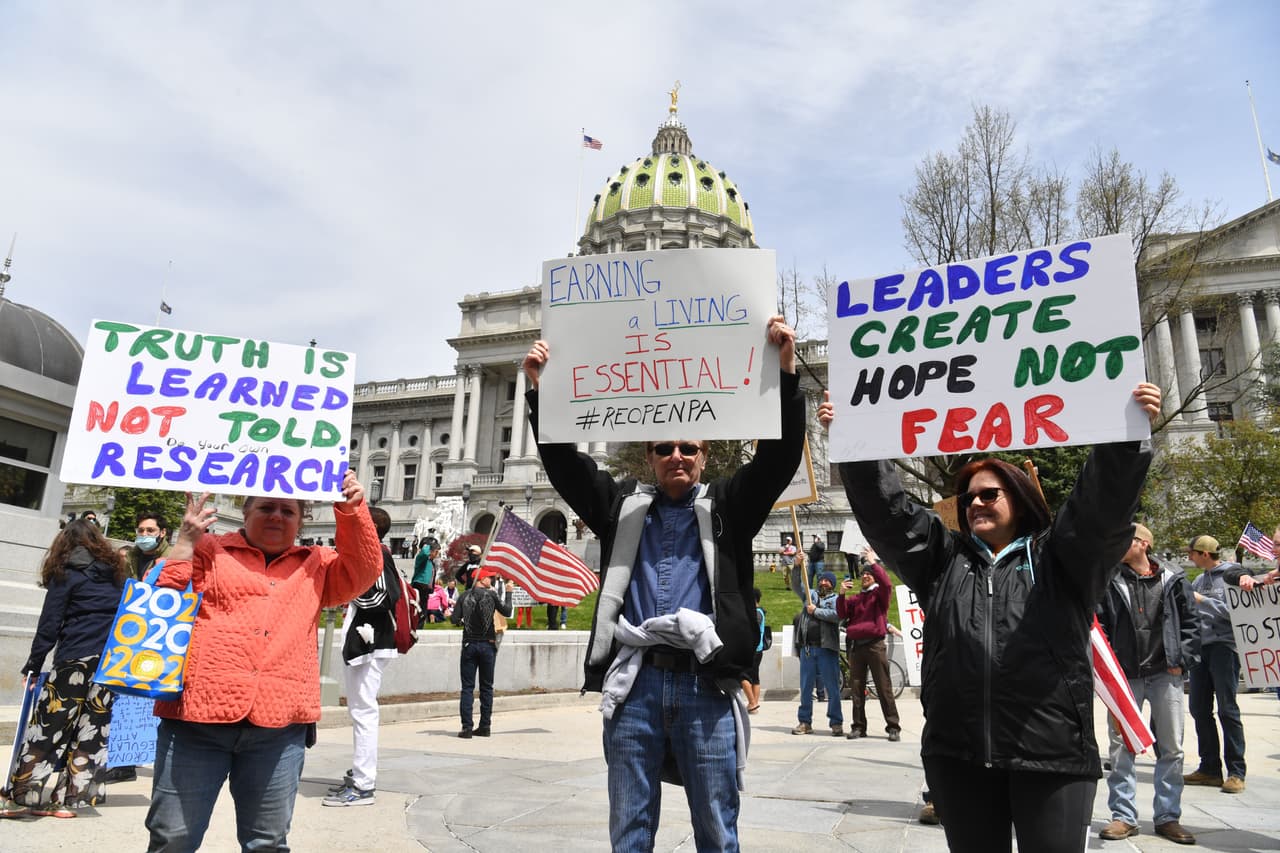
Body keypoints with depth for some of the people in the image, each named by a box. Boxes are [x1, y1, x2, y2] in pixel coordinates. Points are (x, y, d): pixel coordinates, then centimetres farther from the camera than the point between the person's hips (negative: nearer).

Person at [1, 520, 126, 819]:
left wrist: (33, 665, 3)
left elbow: (49, 625, -4)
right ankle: (69, 800, 11)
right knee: (92, 729, 7)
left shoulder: (66, 573, 0)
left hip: (75, 659, -4)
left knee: (48, 727, 4)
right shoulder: (115, 572, 13)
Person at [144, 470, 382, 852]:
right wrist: (185, 541, -6)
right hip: (199, 715, -1)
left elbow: (363, 572, 3)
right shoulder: (209, 550, 10)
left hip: (279, 727, 2)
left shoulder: (315, 565, 17)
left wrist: (351, 511, -9)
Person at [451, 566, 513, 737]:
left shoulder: (465, 596, 1)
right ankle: (484, 726, 11)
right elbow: (507, 612, -5)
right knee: (486, 687, 9)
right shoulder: (491, 594, -5)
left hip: (469, 644, 1)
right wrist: (508, 593, 7)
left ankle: (467, 727, -2)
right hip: (487, 645, -1)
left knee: (467, 687, 3)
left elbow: (454, 619, -3)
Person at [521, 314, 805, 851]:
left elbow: (780, 455, -2)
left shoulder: (726, 507, 9)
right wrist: (539, 390, 0)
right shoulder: (623, 507, 13)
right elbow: (564, 461, 9)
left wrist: (786, 371, -12)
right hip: (635, 682, 2)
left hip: (705, 683, -1)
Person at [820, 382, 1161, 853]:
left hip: (1052, 750, -3)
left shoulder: (1059, 558, 10)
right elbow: (885, 505, 10)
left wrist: (1126, 436, -20)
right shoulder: (943, 558, 16)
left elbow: (1103, 503, -5)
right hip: (958, 751, 3)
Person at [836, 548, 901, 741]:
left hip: (875, 645, -5)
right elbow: (842, 614, 8)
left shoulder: (880, 594, 7)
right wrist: (842, 594, -5)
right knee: (857, 689, 6)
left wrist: (874, 562, -14)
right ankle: (858, 726, 11)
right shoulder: (854, 598, 21)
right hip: (855, 646, 5)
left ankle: (893, 727, -1)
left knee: (884, 688, -5)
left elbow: (886, 584, -16)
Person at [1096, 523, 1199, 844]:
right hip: (1125, 676, 0)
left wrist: (1182, 661, -2)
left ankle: (1168, 817, 21)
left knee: (1171, 749, 8)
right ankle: (1123, 816, 12)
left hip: (1165, 674, 1)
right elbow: (1099, 626, 0)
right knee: (1121, 748, 3)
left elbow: (1190, 623, 6)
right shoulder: (1110, 581, 1)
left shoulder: (1173, 580, 2)